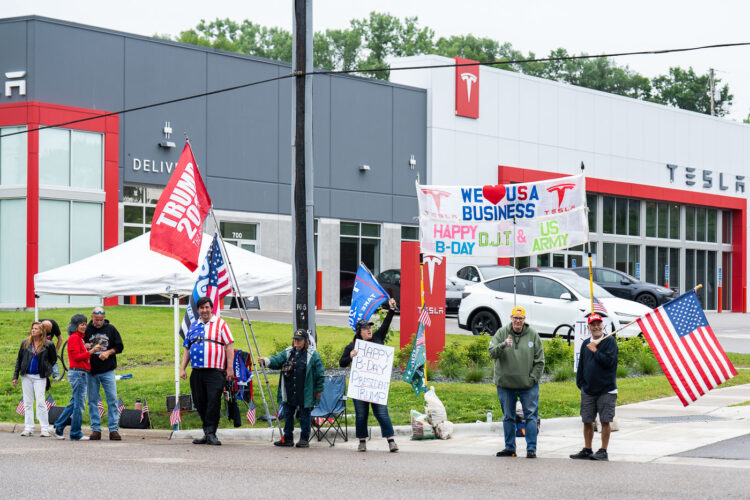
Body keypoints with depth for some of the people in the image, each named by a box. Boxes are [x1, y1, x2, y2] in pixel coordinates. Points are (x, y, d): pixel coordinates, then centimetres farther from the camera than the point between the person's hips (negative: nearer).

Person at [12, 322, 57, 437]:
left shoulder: (48, 345, -2)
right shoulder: (25, 343, 6)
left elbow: (53, 359, 11)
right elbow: (19, 360, 11)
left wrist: (46, 369, 2)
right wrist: (15, 376, 8)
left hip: (39, 377, -3)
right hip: (26, 376, 3)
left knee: (40, 402, -8)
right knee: (27, 403, 6)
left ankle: (45, 429, -4)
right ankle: (28, 428, 10)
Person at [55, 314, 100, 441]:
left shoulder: (79, 337, 20)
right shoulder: (74, 338, -10)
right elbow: (76, 357, -18)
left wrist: (86, 348, 7)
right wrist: (91, 351, -22)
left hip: (82, 373, 10)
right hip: (77, 372, -10)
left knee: (74, 403, 14)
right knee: (78, 404, -6)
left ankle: (58, 428, 18)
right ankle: (76, 434, -1)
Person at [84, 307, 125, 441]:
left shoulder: (111, 329, 4)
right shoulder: (86, 330, 3)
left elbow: (119, 347, 7)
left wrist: (109, 352, -9)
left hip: (108, 371, 0)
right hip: (91, 371, 0)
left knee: (112, 399, -4)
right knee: (93, 401, 3)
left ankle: (114, 429, 0)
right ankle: (95, 429, 9)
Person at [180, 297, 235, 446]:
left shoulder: (220, 324, 5)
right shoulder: (193, 326, 19)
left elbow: (229, 346, 0)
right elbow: (187, 349, 22)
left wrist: (230, 368, -8)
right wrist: (183, 368, 12)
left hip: (215, 371, -5)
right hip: (196, 372, 5)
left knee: (213, 401, -14)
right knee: (200, 403, 6)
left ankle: (211, 433, -11)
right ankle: (206, 433, 15)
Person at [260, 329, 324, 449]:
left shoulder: (312, 355, -2)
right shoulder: (287, 353, 11)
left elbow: (320, 373, 0)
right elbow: (277, 360, -1)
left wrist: (319, 389, -1)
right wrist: (266, 361, -22)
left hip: (305, 394, -4)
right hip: (288, 393, 4)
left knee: (304, 416, 3)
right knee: (287, 415, 10)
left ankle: (304, 439, 12)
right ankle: (287, 438, 20)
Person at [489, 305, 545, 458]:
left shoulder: (533, 335, 1)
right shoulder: (501, 333, 0)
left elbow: (540, 361, 4)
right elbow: (492, 353, -10)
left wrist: (533, 378, -4)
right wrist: (503, 346, -29)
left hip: (528, 385, -1)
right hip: (505, 384, 1)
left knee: (531, 416, -3)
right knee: (508, 417, 9)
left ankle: (531, 448, 2)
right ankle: (510, 448, 18)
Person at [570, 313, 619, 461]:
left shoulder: (610, 341, -4)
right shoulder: (586, 344, 12)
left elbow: (609, 361, -17)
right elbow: (581, 365, 17)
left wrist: (595, 351, -11)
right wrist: (580, 383, 10)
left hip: (606, 390, -5)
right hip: (588, 391, 5)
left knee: (605, 421, -2)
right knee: (587, 421, 8)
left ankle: (603, 451, 4)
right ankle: (587, 450, 16)